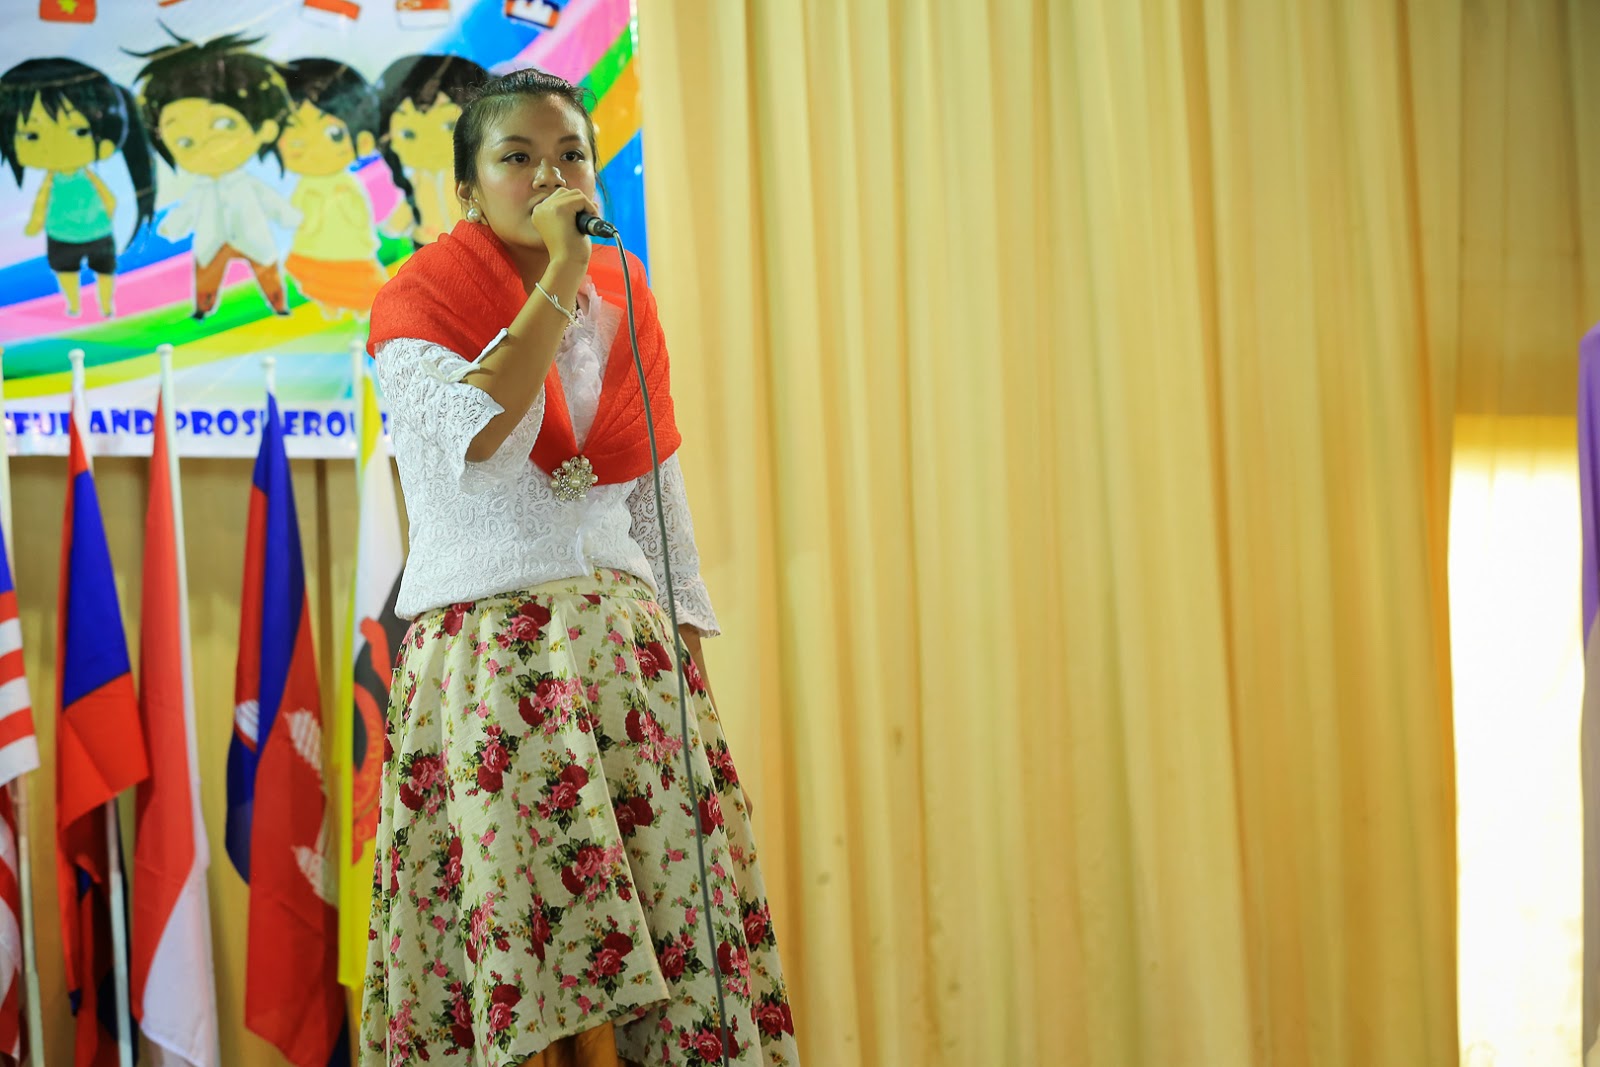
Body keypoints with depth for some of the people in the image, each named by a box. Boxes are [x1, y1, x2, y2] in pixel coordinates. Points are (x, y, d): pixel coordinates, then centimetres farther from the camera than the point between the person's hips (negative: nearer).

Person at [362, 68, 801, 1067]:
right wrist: (558, 279, -15)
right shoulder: (419, 305, 1)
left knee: (659, 908, -3)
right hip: (484, 661, -4)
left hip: (628, 649, 4)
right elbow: (482, 437, -19)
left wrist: (690, 656, 10)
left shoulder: (622, 309, 15)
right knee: (523, 943, -11)